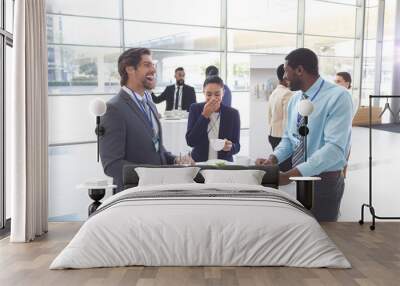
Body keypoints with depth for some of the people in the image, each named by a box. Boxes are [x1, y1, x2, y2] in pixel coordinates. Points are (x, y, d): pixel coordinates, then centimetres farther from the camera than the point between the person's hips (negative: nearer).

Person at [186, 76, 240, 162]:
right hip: (199, 164, -1)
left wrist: (230, 147, -20)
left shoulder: (233, 114, 0)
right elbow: (190, 142, -8)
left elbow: (237, 146, 2)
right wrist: (204, 116, -12)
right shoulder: (195, 109, 1)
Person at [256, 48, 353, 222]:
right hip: (298, 178, 6)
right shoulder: (295, 99, 4)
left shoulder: (338, 97, -19)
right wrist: (273, 159, -10)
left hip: (325, 181, -6)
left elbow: (334, 148, -27)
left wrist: (290, 175, -30)